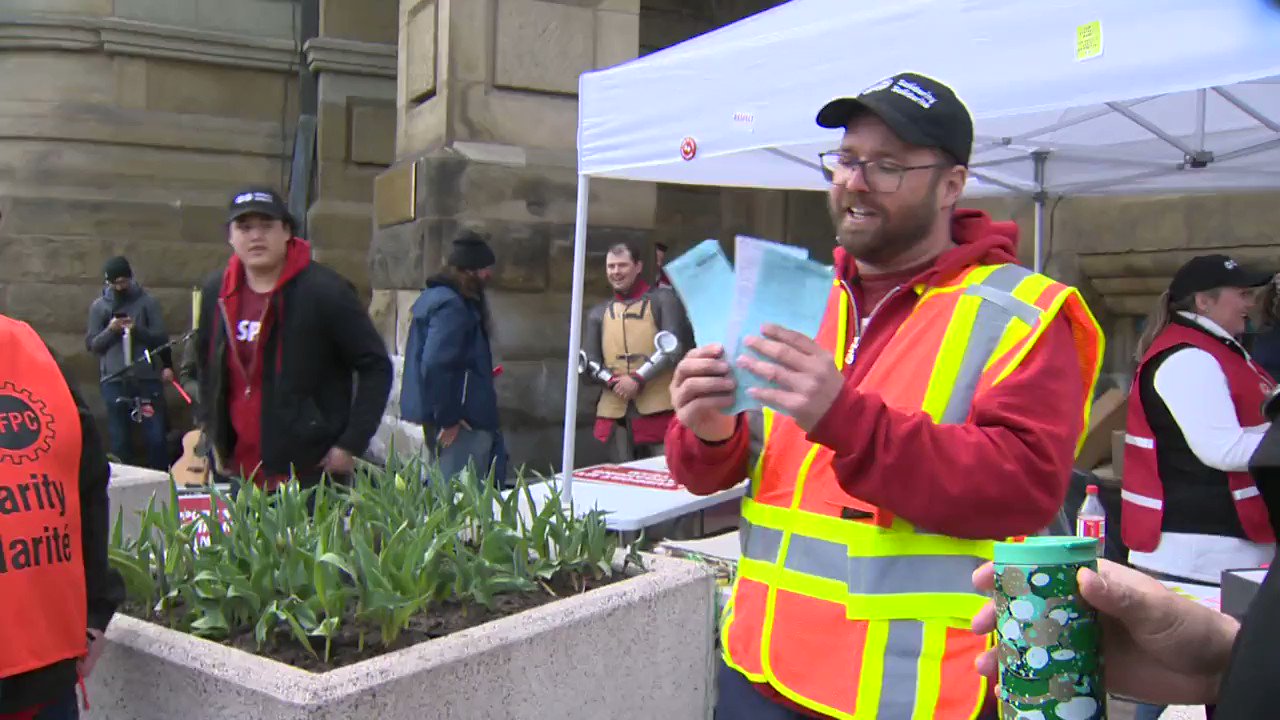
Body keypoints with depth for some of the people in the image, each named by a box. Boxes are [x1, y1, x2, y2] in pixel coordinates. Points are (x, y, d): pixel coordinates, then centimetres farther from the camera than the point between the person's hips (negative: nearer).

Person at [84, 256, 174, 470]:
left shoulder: (147, 302, 5)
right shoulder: (98, 306, 10)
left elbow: (161, 339, -1)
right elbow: (91, 344, 5)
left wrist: (138, 329, -18)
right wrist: (110, 330, -13)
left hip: (147, 379, -1)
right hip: (114, 381, 1)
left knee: (155, 437, -1)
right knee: (119, 440, 5)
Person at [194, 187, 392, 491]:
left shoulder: (325, 291, -10)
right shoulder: (215, 294, 8)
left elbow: (376, 367, -9)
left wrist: (350, 445, -13)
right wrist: (214, 439, 17)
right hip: (238, 474, 6)